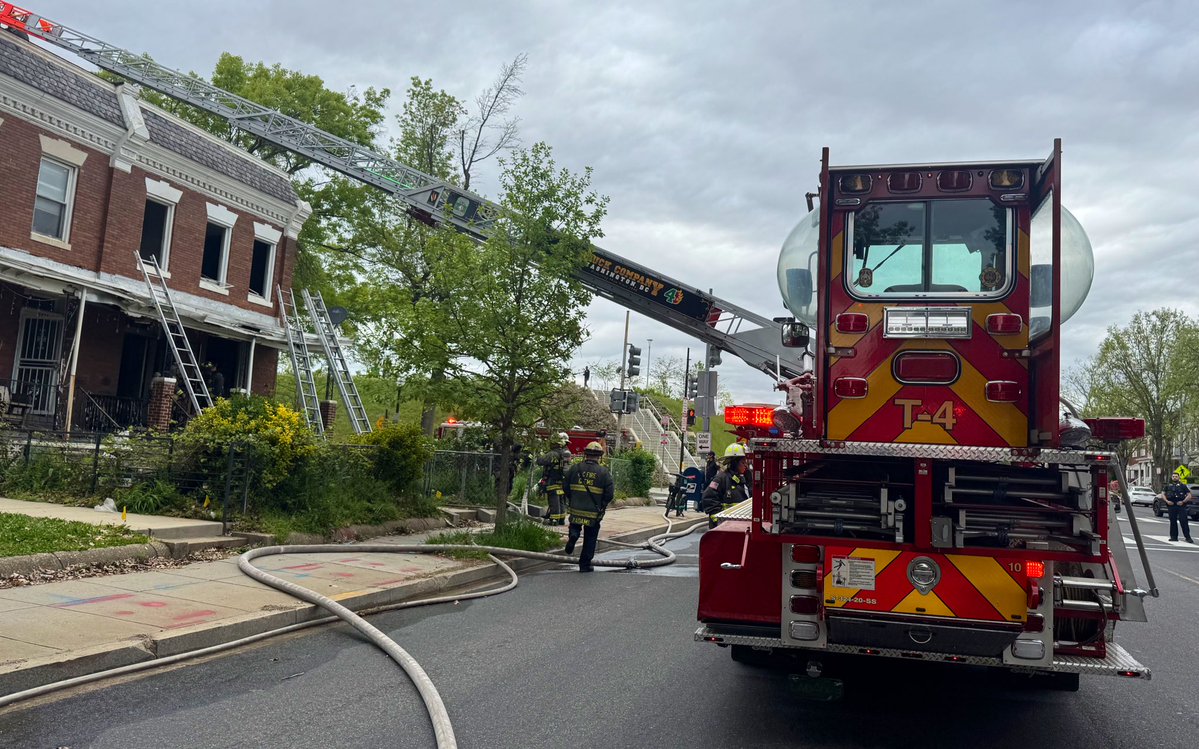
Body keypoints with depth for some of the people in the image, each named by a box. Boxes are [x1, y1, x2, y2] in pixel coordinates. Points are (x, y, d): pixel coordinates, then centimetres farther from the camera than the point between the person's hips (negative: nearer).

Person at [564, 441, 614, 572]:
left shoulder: (575, 468, -2)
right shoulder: (604, 472, -8)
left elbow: (566, 488, 4)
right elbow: (610, 494, -9)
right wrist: (602, 506, 9)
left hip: (576, 509, 1)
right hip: (594, 512, -1)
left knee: (575, 526, 25)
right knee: (590, 539, 11)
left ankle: (573, 534, -8)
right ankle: (585, 564, 15)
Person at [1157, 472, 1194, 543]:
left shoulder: (1183, 486, 10)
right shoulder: (1168, 486, 16)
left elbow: (1189, 495, 3)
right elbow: (1163, 494, 12)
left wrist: (1183, 501, -11)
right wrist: (1167, 501, -5)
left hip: (1181, 505, -2)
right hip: (1171, 505, 2)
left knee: (1184, 521, -8)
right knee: (1173, 521, 5)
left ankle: (1188, 537, -6)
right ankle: (1174, 537, 10)